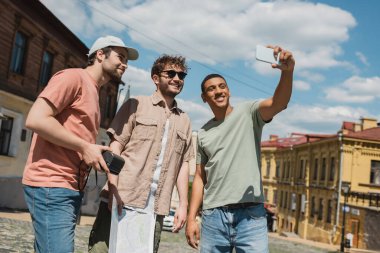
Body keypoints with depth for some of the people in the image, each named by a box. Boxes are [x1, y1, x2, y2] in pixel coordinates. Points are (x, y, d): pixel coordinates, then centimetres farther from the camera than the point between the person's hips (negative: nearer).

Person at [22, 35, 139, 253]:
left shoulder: (93, 91, 21)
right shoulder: (73, 77, -7)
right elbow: (36, 119, -19)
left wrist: (94, 152, 5)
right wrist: (85, 147, -15)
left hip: (72, 187, 9)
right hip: (51, 186, -9)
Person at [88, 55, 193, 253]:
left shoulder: (184, 121, 17)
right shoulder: (136, 105, 5)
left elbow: (183, 164, 15)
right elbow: (115, 147, -2)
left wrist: (183, 204, 8)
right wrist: (113, 189, -13)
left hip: (155, 208, 4)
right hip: (122, 200, -3)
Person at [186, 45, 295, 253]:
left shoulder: (248, 113, 3)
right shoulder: (203, 133, 14)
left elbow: (278, 103, -17)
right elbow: (200, 177, 15)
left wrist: (287, 72, -37)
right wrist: (191, 218, 8)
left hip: (250, 214, -3)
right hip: (213, 215, 4)